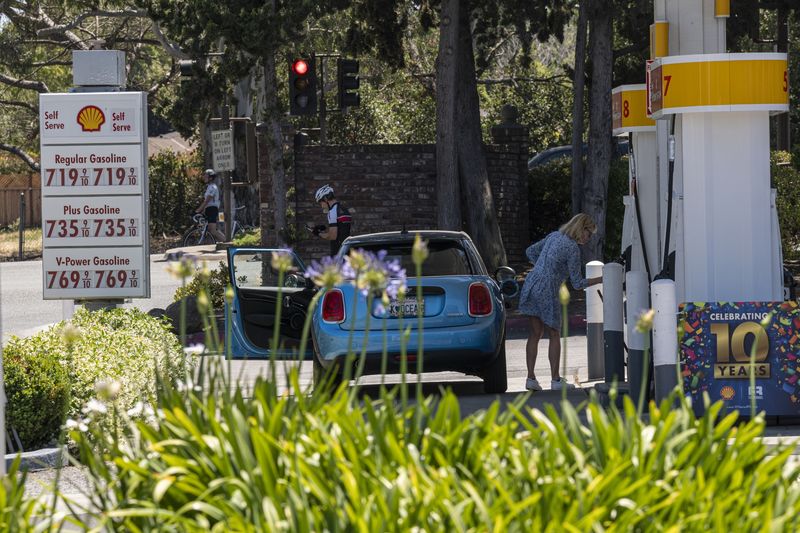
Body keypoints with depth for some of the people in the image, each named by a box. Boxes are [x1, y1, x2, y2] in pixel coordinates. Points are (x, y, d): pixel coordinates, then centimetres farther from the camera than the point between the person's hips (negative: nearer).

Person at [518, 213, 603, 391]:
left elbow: (530, 251, 22)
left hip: (531, 285, 7)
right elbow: (578, 283, -7)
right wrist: (601, 279, 1)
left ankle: (531, 377, 7)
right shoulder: (573, 248, -11)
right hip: (546, 291, -7)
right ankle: (556, 380, 9)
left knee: (535, 333, 11)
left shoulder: (554, 236, 12)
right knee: (554, 335, 6)